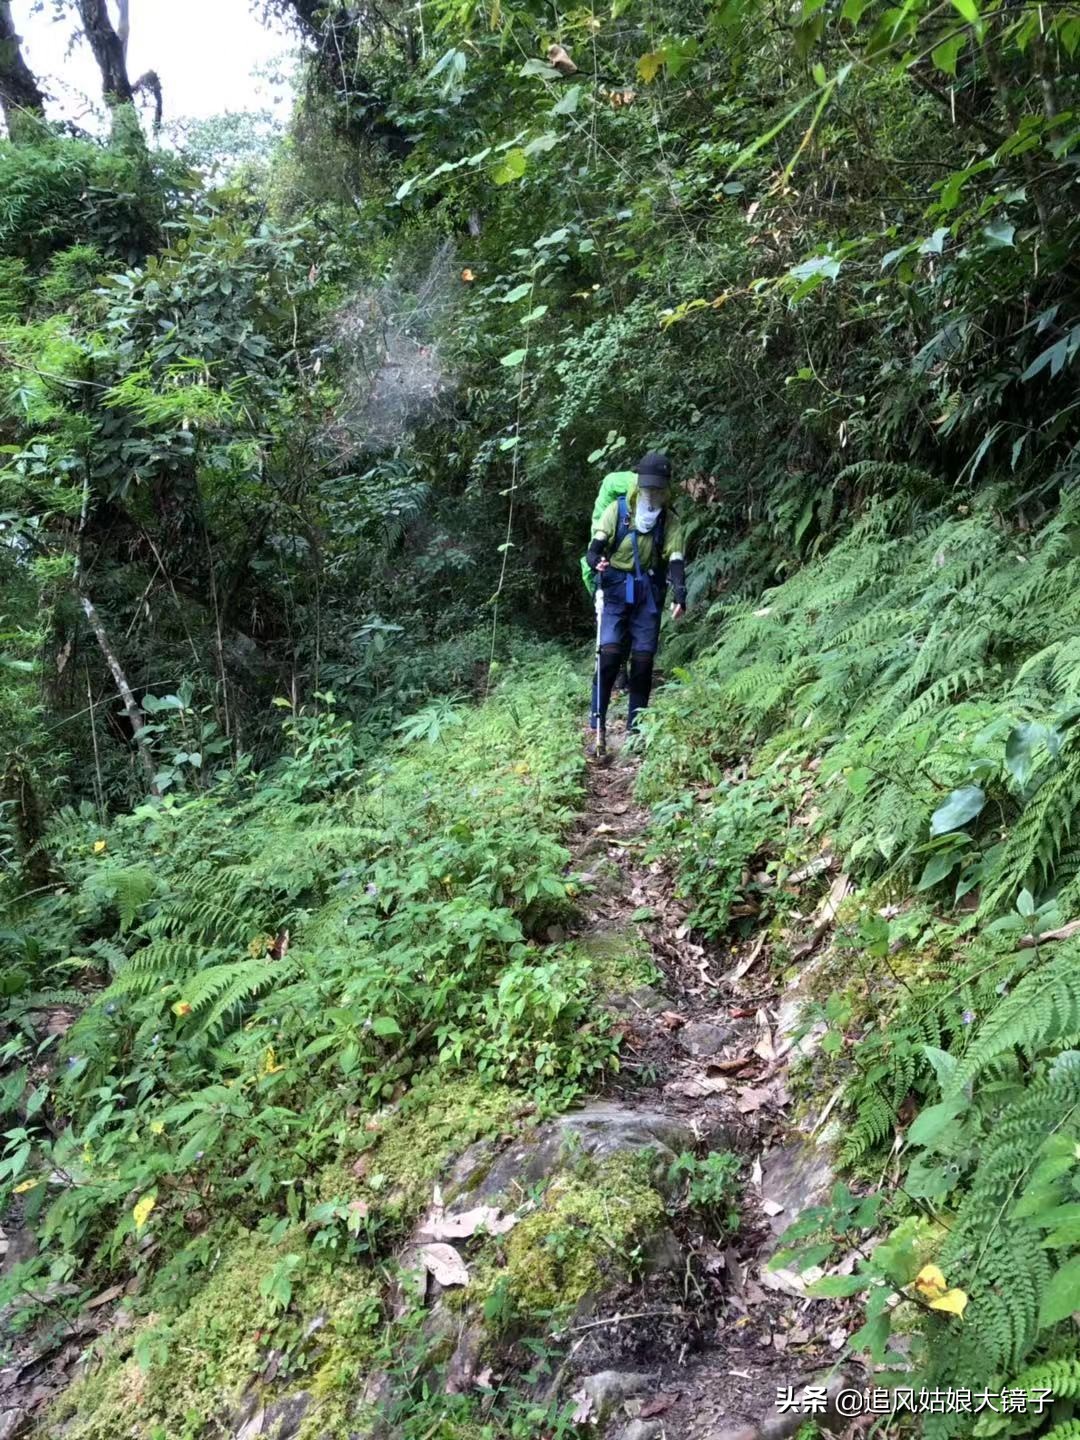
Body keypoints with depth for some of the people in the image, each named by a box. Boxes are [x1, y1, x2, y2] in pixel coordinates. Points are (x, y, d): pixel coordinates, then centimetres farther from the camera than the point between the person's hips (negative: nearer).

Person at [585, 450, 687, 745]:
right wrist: (596, 562, -28)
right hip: (616, 588, -2)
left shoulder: (670, 521, 2)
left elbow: (676, 560, -6)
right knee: (610, 653, -14)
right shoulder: (617, 510, -2)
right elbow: (596, 546, -4)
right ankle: (597, 725, -9)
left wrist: (679, 596, -22)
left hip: (649, 593, 2)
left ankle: (635, 727, 9)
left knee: (644, 659, 0)